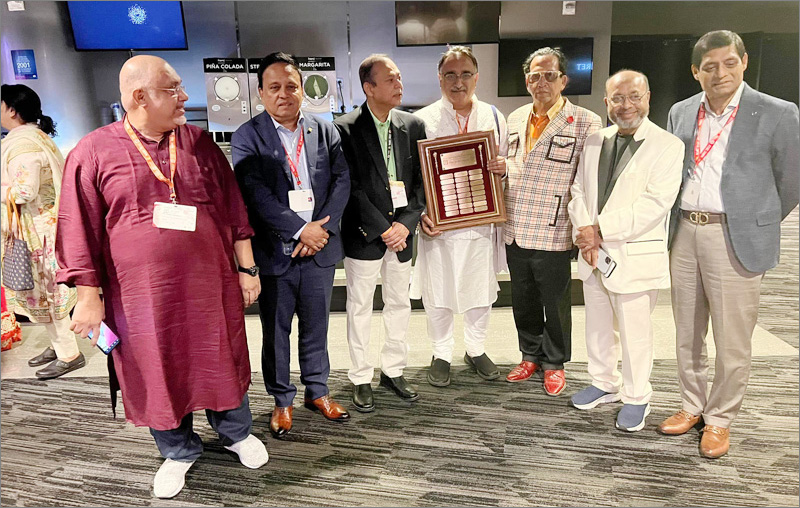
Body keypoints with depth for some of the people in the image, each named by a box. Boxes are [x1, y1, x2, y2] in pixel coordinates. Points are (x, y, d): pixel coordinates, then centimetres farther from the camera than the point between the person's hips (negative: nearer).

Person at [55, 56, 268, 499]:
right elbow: (80, 230, -3)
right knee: (157, 373, 13)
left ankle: (236, 433, 40)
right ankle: (179, 451, 37)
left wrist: (245, 268, 4)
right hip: (142, 295, -1)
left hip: (210, 286, 2)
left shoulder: (199, 143, 3)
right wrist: (89, 296, -4)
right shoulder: (93, 153, -5)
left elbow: (232, 208, 5)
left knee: (221, 363, 15)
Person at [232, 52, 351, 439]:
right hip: (274, 251, -2)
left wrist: (323, 229, -13)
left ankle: (318, 391, 34)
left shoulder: (325, 131, 6)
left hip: (319, 248, 3)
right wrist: (301, 229, -19)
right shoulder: (247, 137, -4)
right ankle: (281, 400, 28)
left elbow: (342, 181, 0)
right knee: (275, 331, 10)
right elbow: (256, 193, -14)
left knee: (316, 326, 15)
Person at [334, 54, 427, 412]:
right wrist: (382, 228, -14)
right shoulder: (345, 129, -8)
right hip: (364, 234, -4)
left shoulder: (412, 125, 5)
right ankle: (361, 379, 22)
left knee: (399, 304, 14)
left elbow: (421, 180, 3)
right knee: (360, 308, 7)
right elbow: (351, 187, -12)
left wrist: (406, 223, -9)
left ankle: (393, 370, 31)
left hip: (401, 231, 4)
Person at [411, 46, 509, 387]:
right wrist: (420, 215, -13)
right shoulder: (422, 120, -2)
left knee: (481, 290, 13)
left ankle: (476, 350, 35)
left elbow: (506, 163, 16)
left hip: (481, 220, 3)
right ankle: (441, 355, 28)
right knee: (437, 294, 8)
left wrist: (504, 165, -9)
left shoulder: (493, 117, 7)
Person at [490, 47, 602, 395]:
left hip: (553, 235, -5)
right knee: (523, 301, 17)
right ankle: (530, 355, 38)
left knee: (555, 304, 10)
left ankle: (555, 363, 31)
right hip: (515, 232, 5)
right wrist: (498, 168, -1)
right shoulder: (515, 119, 10)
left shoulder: (585, 123, -7)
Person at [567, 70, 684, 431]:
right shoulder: (594, 142, 10)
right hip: (593, 252, 6)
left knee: (634, 331, 5)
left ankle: (636, 397, 25)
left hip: (635, 256, -5)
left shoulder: (668, 146, -8)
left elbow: (655, 203, -18)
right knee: (597, 326, 17)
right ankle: (605, 384, 37)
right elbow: (579, 191, 8)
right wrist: (585, 234, -9)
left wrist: (601, 230, -20)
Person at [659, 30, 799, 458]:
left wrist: (756, 226, 10)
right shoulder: (680, 113, 8)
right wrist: (677, 224, 13)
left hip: (735, 239, -4)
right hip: (684, 234, 4)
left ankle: (719, 420, 23)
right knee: (687, 334, 14)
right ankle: (692, 407, 32)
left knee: (732, 342, 4)